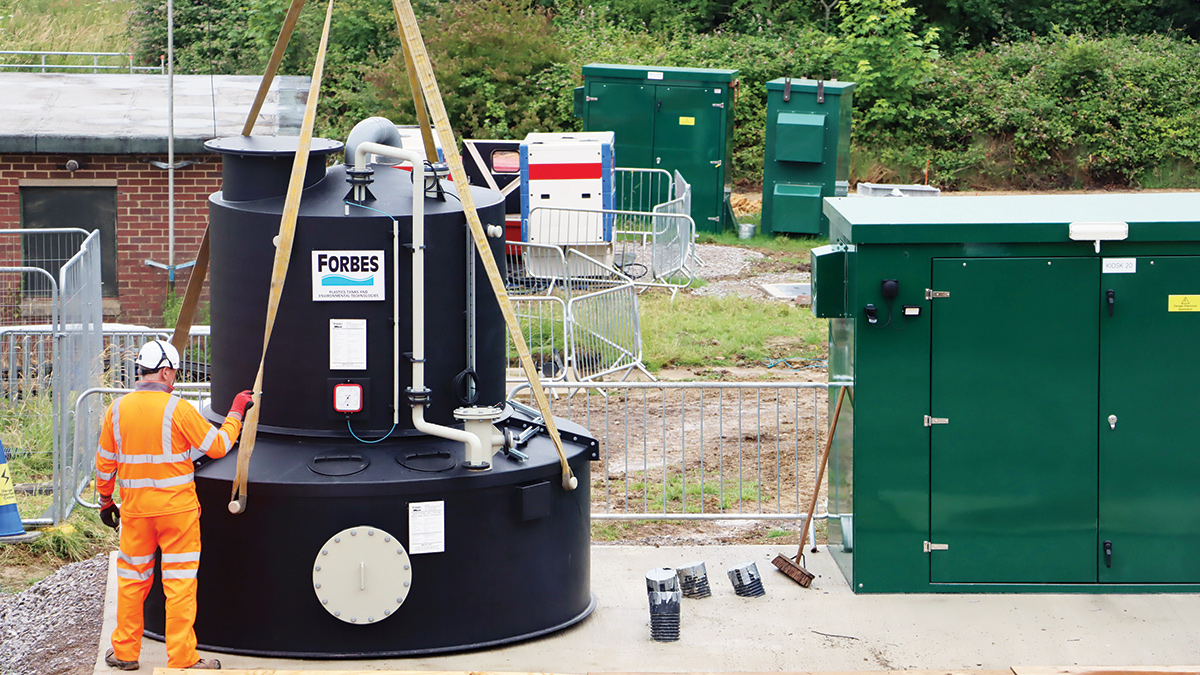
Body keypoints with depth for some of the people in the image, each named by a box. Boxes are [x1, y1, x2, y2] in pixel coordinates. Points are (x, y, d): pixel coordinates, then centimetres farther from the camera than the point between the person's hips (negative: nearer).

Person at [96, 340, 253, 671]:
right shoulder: (177, 409, -13)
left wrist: (105, 501, 22)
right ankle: (182, 659, 3)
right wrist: (236, 413, 7)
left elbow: (105, 463, 8)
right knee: (179, 581, 2)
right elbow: (217, 446, -7)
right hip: (177, 508, -4)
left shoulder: (117, 409, 0)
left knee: (132, 579, 15)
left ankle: (125, 652, 22)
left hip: (135, 510, 4)